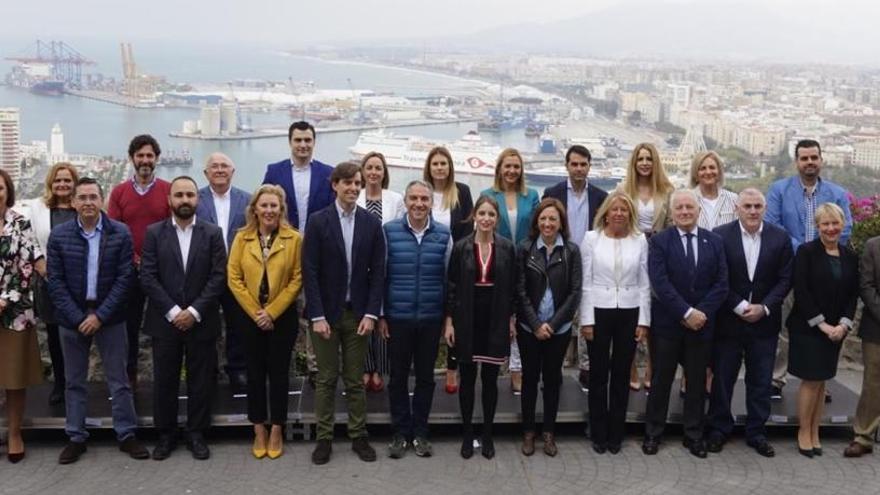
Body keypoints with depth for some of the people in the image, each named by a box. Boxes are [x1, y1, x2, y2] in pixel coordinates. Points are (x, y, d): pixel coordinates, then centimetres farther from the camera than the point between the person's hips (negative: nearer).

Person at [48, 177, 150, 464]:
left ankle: (127, 435, 16)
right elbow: (56, 282, -3)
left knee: (118, 379, 6)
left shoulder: (121, 233, -5)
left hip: (109, 316, -1)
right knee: (74, 381, 10)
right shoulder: (59, 236, -2)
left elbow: (125, 278, -7)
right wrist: (77, 317, -12)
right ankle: (76, 438, 21)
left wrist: (100, 315, -12)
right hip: (72, 317, 1)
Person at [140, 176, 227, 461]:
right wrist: (173, 311, -12)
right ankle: (166, 435, 20)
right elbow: (148, 277, -4)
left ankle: (196, 434, 18)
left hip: (201, 322, 0)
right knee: (164, 381, 7)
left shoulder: (213, 233, 2)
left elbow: (218, 277, -4)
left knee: (201, 381, 6)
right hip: (164, 321, 0)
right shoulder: (154, 233, 2)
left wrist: (195, 311, -13)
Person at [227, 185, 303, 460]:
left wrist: (272, 312, -12)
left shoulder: (294, 238, -5)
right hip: (250, 317, 2)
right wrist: (255, 312, -9)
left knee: (279, 373, 6)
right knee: (255, 374, 9)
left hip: (282, 317, -2)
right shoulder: (242, 238, 1)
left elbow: (297, 280, -7)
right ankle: (259, 432, 20)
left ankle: (276, 432, 18)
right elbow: (233, 278, -2)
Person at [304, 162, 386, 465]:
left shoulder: (372, 223, 2)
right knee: (326, 379, 6)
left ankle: (358, 437, 18)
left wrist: (371, 313, -6)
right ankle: (324, 438, 15)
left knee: (355, 380, 9)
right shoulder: (318, 221, -4)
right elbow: (310, 272, -7)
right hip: (326, 312, -2)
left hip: (358, 313, 2)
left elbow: (378, 271, 1)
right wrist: (317, 315, -12)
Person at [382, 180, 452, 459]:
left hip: (431, 318, 1)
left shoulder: (444, 235, 0)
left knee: (426, 376, 10)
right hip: (398, 318, -1)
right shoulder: (389, 231, -3)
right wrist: (380, 315, -1)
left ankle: (420, 433, 23)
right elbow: (380, 275, 1)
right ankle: (400, 433, 21)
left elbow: (449, 278, 6)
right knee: (398, 377, 8)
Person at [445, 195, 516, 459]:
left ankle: (487, 435, 20)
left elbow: (512, 288, 4)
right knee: (467, 379, 8)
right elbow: (451, 287, -1)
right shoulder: (461, 247, -3)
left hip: (495, 322, 0)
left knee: (490, 379, 7)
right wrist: (449, 321, -4)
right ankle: (467, 435, 19)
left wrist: (510, 320, 1)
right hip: (467, 321, 0)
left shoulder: (507, 248, -1)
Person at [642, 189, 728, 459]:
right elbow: (660, 283, -13)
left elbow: (721, 283, 0)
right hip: (667, 323, -2)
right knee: (661, 379, 7)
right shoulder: (659, 241, -4)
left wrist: (702, 312, -12)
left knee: (697, 381, 11)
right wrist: (686, 313, -18)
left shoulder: (714, 241, 4)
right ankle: (653, 433, 19)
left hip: (702, 323, 2)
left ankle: (694, 435, 23)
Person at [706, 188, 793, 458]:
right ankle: (719, 429, 23)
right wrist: (739, 306, -14)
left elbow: (785, 279, 0)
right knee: (722, 378, 8)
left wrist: (764, 308, -11)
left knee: (761, 381, 10)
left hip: (764, 322, 2)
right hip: (728, 321, -2)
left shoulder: (779, 237, 0)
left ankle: (756, 432, 23)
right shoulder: (720, 235, -8)